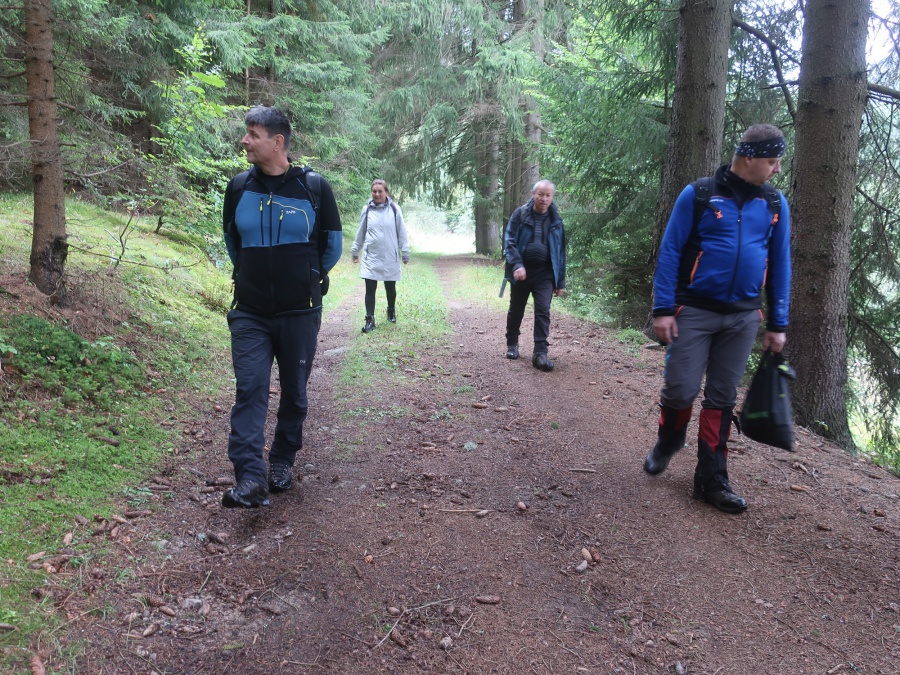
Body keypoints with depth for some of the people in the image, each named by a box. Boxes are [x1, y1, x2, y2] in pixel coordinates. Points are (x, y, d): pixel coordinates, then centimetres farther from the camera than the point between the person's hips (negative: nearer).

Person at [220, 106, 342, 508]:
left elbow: (332, 244, 7)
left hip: (300, 313, -1)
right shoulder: (239, 187, 2)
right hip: (250, 314, 2)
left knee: (294, 392, 9)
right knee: (249, 389, -10)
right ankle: (250, 478, -11)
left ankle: (282, 461, 29)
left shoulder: (313, 187, -6)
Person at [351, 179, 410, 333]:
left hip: (390, 257, -1)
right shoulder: (367, 210, 0)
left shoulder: (394, 209, -5)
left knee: (390, 288, 14)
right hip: (370, 257, 1)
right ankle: (370, 320, 5)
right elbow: (360, 233, 10)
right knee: (370, 289, -1)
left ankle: (391, 311, 39)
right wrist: (355, 251, 15)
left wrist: (405, 253, 0)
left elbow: (401, 232, -1)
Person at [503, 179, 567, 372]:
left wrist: (560, 282, 6)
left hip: (545, 274, 1)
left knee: (543, 311, -11)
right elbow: (509, 241, -9)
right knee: (516, 310, 13)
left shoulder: (556, 220, 3)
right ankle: (512, 344, 34)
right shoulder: (520, 214, -5)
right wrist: (517, 265, -25)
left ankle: (540, 353, -9)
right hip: (521, 271, 0)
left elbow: (560, 252, 7)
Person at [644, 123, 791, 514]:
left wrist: (778, 324, 7)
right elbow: (670, 252, -5)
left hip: (744, 318, 3)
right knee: (681, 391, -5)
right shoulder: (698, 194, -5)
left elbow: (780, 265, 10)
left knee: (722, 400, 7)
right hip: (694, 311, -3)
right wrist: (663, 309, -10)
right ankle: (667, 443, 27)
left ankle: (711, 480, 16)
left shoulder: (775, 204, 6)